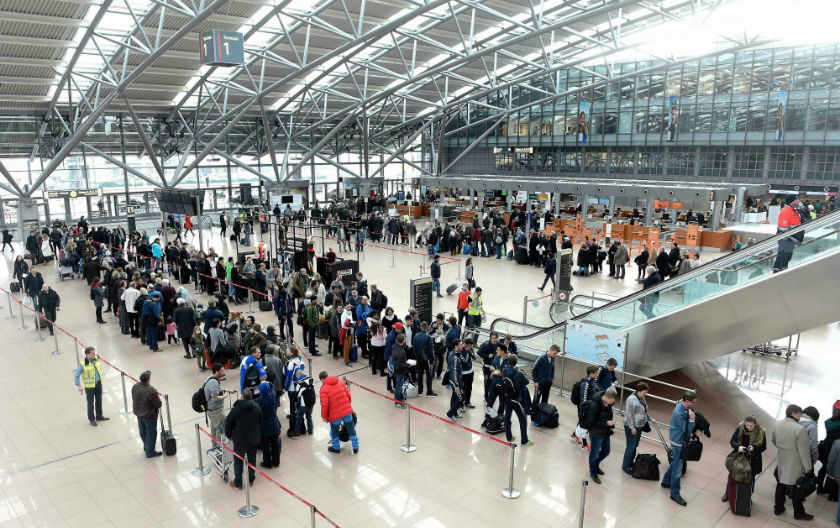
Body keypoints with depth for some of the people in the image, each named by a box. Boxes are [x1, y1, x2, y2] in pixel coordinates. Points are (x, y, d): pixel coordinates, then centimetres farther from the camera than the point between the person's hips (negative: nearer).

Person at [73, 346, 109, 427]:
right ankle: (91, 419, 21)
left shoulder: (96, 360, -2)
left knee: (99, 400, 18)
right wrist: (79, 386, -22)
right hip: (89, 386, -6)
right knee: (91, 403, 6)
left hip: (98, 383, 6)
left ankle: (99, 416, 34)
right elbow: (76, 375, -17)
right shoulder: (83, 364, -19)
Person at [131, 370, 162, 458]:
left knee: (143, 432, 24)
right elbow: (158, 404, -22)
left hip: (139, 414, 7)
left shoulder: (135, 387, -12)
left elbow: (134, 399, 3)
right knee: (151, 433, 10)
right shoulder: (151, 391, -32)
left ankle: (146, 447, 44)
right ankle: (150, 453, 22)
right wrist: (157, 407, 1)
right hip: (149, 415, -7)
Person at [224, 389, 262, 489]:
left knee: (238, 461, 12)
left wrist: (229, 435, 5)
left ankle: (238, 483, 22)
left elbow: (228, 423, -10)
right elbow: (260, 420, 6)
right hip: (254, 439, 3)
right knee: (252, 459, 17)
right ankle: (251, 480, 31)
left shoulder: (236, 409, -18)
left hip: (240, 440, -3)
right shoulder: (257, 407, -7)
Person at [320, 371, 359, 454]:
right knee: (351, 429, 19)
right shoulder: (340, 382, 4)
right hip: (347, 411, 4)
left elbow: (324, 405, -17)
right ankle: (355, 447, 30)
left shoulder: (324, 388, -11)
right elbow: (349, 395, 6)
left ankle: (336, 448, 38)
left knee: (334, 431, 21)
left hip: (335, 414, -4)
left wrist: (324, 416, -2)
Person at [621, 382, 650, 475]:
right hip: (632, 427, -9)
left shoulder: (642, 398, 7)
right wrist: (632, 427, -22)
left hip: (639, 426, 9)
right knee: (631, 447, -4)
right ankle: (626, 466, 7)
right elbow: (629, 414, -22)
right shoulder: (632, 399, -22)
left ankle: (630, 462, 32)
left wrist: (649, 419, 21)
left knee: (635, 446, 18)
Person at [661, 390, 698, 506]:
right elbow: (687, 430, -27)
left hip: (683, 439, 9)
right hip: (678, 442, -9)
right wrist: (691, 419, -37)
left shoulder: (688, 407, -7)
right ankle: (675, 494, 15)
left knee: (676, 461, 25)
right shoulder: (679, 413, -32)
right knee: (678, 467, 2)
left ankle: (666, 481, 44)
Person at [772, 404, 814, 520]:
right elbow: (804, 451, -19)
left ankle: (778, 508, 30)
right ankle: (798, 513, 24)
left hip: (781, 462, 6)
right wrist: (808, 467, -9)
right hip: (794, 465, -6)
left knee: (781, 484, 18)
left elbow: (774, 441, 14)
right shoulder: (800, 429, -24)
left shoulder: (778, 425, -1)